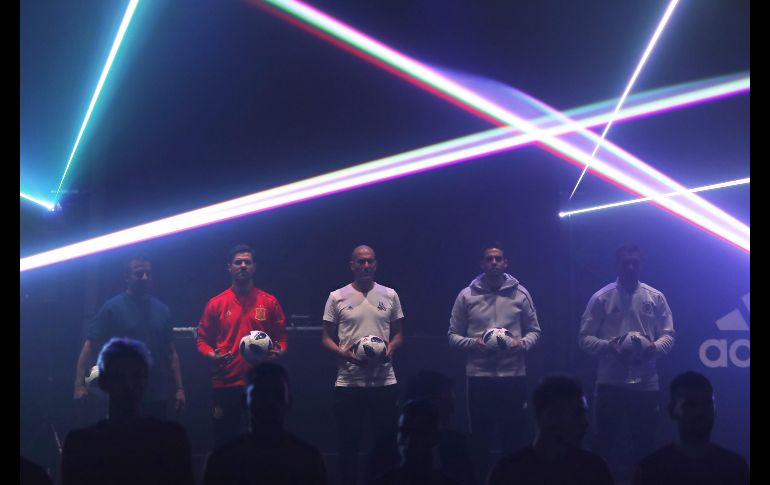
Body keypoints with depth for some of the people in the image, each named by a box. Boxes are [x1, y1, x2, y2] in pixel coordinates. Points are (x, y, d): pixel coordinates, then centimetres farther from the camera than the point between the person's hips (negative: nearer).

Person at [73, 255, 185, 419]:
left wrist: (179, 388, 7)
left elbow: (170, 352, 14)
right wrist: (80, 384, -18)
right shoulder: (112, 307, -3)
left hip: (157, 396, 4)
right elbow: (90, 345, -7)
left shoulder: (162, 310, 11)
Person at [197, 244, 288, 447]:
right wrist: (211, 354, -12)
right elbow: (203, 340, 9)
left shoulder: (269, 302, 7)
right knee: (224, 442, 5)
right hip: (225, 384, 0)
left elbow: (281, 337, 10)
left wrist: (279, 351, -11)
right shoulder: (216, 303, 6)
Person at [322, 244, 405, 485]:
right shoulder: (337, 297, 1)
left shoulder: (390, 295, 6)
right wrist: (344, 353, -15)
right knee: (348, 443, 6)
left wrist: (391, 346, -11)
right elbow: (326, 338, 4)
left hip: (384, 381, 1)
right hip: (348, 383, -1)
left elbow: (398, 333, 12)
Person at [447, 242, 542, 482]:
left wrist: (522, 343, -11)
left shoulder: (520, 294, 5)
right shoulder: (466, 296, 2)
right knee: (480, 438, 5)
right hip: (479, 377, 0)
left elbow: (535, 331, 10)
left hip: (513, 376, 0)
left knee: (515, 437, 4)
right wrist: (473, 343, -14)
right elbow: (453, 335, 5)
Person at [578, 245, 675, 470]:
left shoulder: (655, 297, 7)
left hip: (646, 382, 2)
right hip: (610, 381, -1)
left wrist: (654, 347, -16)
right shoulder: (601, 298, 1)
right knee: (605, 440, 3)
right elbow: (585, 338, -1)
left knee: (645, 443, 7)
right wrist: (609, 346, -19)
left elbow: (668, 335, 6)